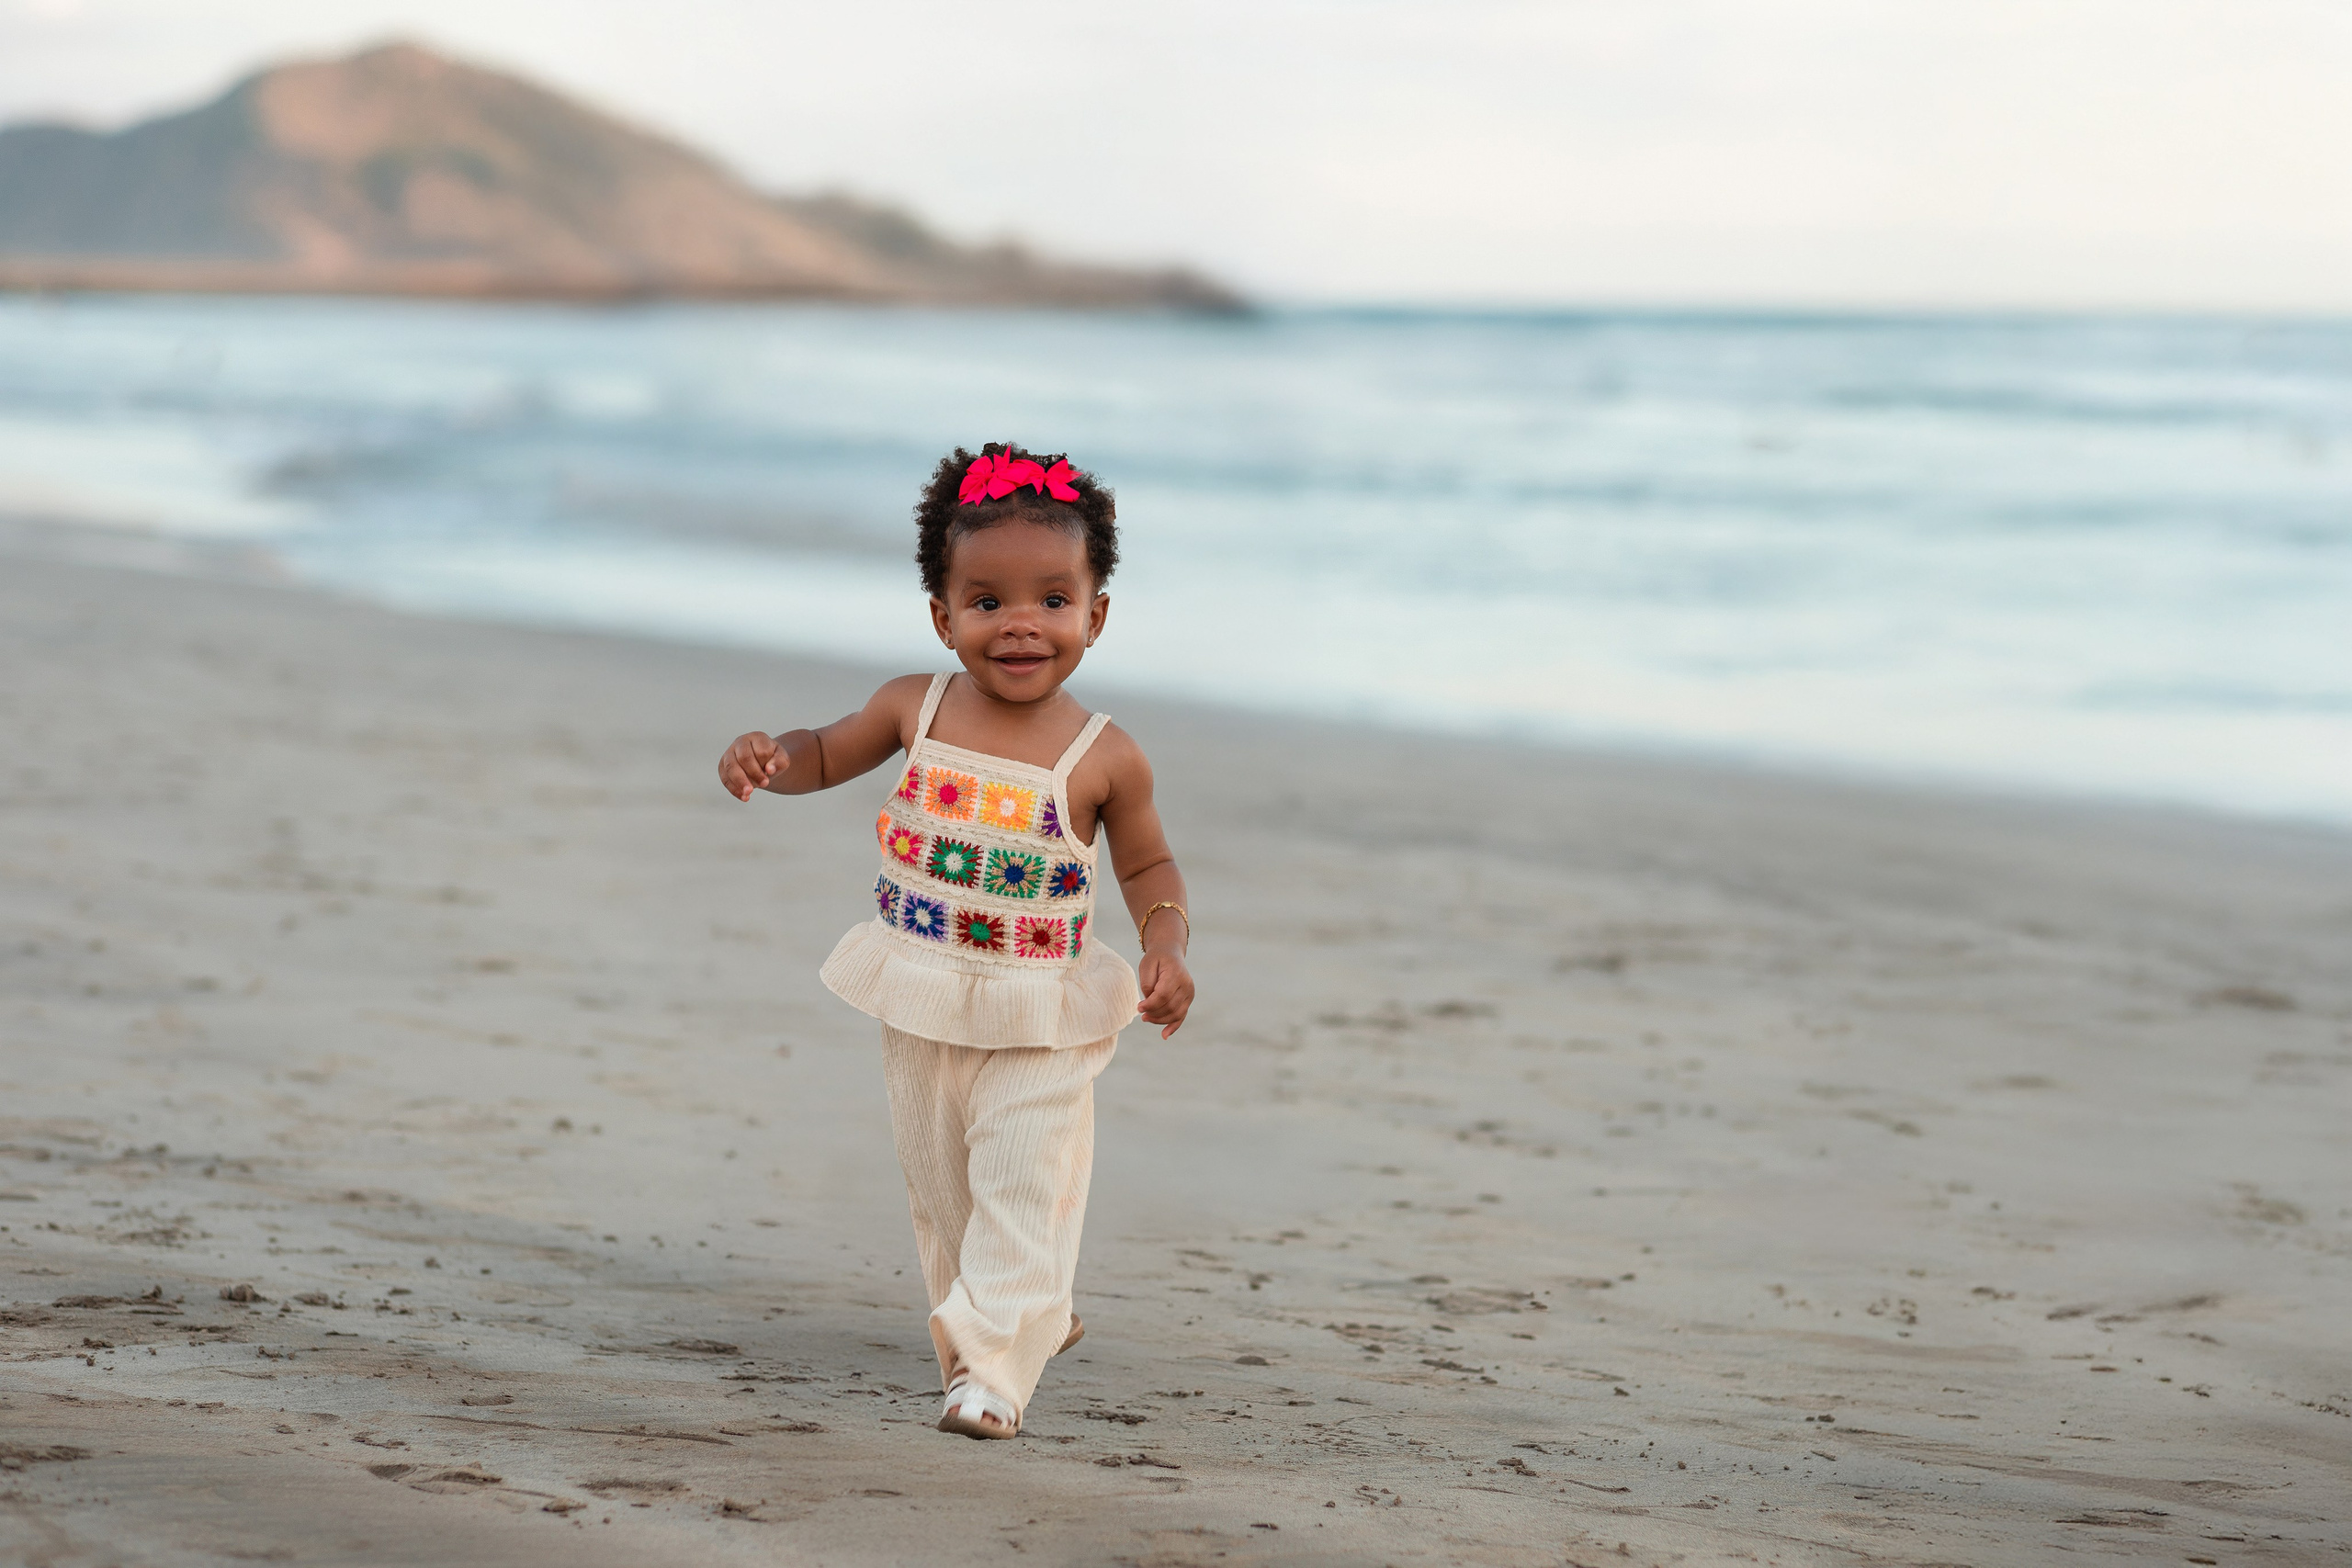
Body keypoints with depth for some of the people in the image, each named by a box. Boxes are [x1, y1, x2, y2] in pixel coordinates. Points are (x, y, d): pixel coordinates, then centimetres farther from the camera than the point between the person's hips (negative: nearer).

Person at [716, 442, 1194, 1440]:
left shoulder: (1105, 758, -13)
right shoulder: (915, 710, -6)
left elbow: (1148, 865, 2)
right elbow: (828, 756, 11)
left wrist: (1167, 944, -16)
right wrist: (766, 755, -11)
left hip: (1040, 1028, -4)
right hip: (922, 1013, 4)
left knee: (1024, 1193, -9)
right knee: (942, 1194, 18)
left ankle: (994, 1366, -2)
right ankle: (1032, 1319, 38)